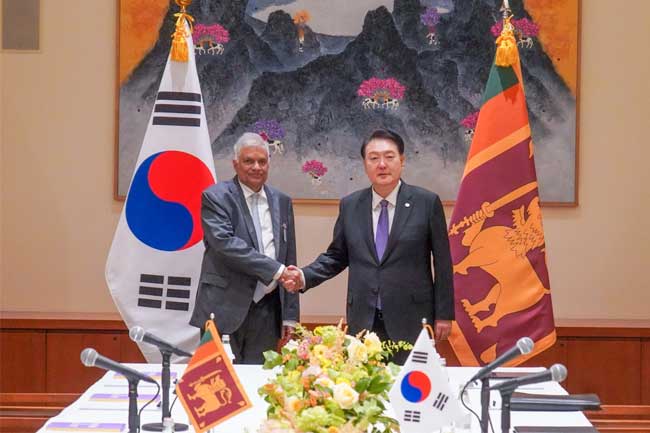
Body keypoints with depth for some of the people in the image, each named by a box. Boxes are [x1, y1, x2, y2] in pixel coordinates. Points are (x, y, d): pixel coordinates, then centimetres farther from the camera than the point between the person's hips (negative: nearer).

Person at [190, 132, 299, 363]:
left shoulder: (281, 202, 13)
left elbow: (289, 261, 14)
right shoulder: (216, 197, -3)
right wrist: (274, 269, -19)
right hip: (225, 308, -4)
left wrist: (290, 316, 11)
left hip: (267, 310, 5)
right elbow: (225, 243, -17)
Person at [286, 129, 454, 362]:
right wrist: (305, 277, -3)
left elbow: (442, 262, 1)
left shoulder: (427, 202, -1)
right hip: (363, 322, 2)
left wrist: (444, 315, -1)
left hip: (411, 322, -2)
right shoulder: (349, 205, 7)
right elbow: (336, 256, 14)